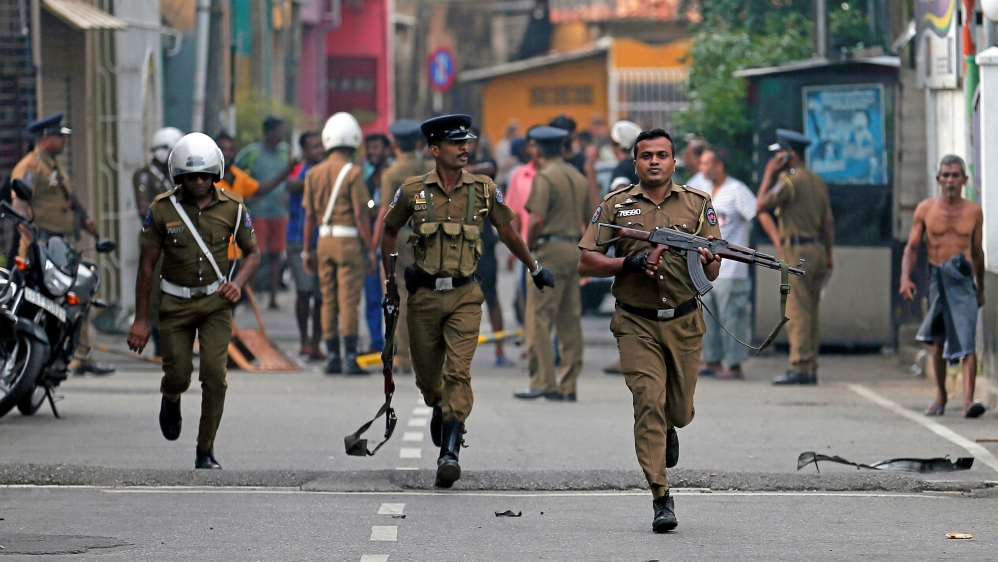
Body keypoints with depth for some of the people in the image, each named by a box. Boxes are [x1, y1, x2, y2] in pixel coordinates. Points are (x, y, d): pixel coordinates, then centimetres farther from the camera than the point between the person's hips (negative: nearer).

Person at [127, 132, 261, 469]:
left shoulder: (232, 207, -5)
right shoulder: (163, 210, -8)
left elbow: (252, 252, 9)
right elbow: (146, 265, -3)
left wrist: (238, 283, -13)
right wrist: (140, 320, -4)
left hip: (215, 302, 0)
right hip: (176, 303, 0)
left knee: (214, 375, -12)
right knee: (178, 375, -1)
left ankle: (206, 451, 0)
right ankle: (170, 399, 39)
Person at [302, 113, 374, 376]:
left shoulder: (314, 174, 7)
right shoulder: (353, 173, -9)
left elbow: (310, 215, 8)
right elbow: (360, 214, -11)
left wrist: (307, 249, 13)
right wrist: (370, 248, -6)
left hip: (324, 239, 5)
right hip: (349, 240, -5)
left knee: (328, 300, 9)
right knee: (348, 300, -5)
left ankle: (332, 357, 10)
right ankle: (350, 358, -8)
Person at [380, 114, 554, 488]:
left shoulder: (483, 190, 1)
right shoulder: (413, 191, -1)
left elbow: (506, 231, 16)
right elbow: (389, 231, 14)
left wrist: (534, 268, 25)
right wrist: (390, 278, 11)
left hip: (465, 295, -1)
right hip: (424, 294, 1)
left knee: (459, 371, -14)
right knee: (427, 373, 10)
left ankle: (450, 453, -18)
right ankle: (438, 408, 45)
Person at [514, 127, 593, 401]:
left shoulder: (544, 177, -9)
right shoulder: (578, 178, 14)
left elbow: (537, 219, -17)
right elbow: (588, 218, 15)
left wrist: (529, 244, -4)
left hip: (550, 248, -8)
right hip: (575, 250, 8)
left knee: (539, 318, -6)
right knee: (570, 320, 8)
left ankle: (543, 382, -11)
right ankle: (568, 386, 9)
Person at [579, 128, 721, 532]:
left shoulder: (698, 205, 6)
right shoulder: (615, 205, 3)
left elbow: (713, 273, 5)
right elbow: (587, 262, 0)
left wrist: (706, 260, -19)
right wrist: (630, 263, -15)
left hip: (683, 323, 2)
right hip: (636, 324, -2)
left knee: (679, 410, 11)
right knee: (649, 401, -15)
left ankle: (669, 429, 50)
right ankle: (661, 499, -14)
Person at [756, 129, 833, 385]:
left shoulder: (789, 180, -11)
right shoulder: (818, 182, 14)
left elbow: (761, 206, -10)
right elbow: (828, 221, 14)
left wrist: (768, 175, -2)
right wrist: (828, 256, 18)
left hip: (797, 250, -8)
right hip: (818, 248, 8)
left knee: (796, 311, -9)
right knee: (810, 311, 10)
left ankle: (799, 368, -13)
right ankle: (811, 368, 10)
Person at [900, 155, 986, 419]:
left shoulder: (974, 212, 4)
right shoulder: (925, 209, 2)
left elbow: (977, 252, 14)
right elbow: (912, 247, 3)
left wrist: (980, 288, 20)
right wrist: (905, 278, -12)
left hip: (963, 279, -1)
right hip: (937, 278, 1)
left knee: (967, 340, -15)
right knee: (938, 340, 13)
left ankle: (968, 399, -25)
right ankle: (940, 395, 30)